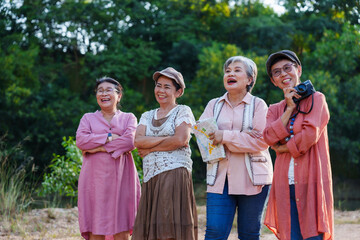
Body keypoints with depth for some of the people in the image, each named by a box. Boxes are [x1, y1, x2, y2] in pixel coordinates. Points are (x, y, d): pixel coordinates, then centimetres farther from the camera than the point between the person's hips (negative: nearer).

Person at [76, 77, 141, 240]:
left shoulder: (129, 118, 14)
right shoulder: (88, 118, 18)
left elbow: (130, 141, -6)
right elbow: (80, 140, -1)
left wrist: (99, 147, -8)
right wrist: (109, 137, -7)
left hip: (120, 176, -1)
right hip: (95, 176, 1)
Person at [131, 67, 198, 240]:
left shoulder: (183, 111, 6)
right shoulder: (147, 116, 20)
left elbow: (180, 140, -11)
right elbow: (138, 141, 3)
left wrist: (150, 148, -2)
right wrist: (166, 138, -8)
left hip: (175, 175, -5)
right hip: (151, 179, 5)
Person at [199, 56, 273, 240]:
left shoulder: (258, 105, 5)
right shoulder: (214, 105, 16)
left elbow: (262, 140, -9)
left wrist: (225, 136, -15)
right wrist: (241, 135, -12)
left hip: (252, 178, -2)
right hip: (221, 178, 2)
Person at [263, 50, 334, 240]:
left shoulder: (316, 99, 4)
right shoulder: (275, 109, 18)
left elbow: (311, 134, -10)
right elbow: (269, 138, -1)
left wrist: (283, 147, 0)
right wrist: (289, 109, -2)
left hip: (311, 181, -4)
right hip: (285, 183, 4)